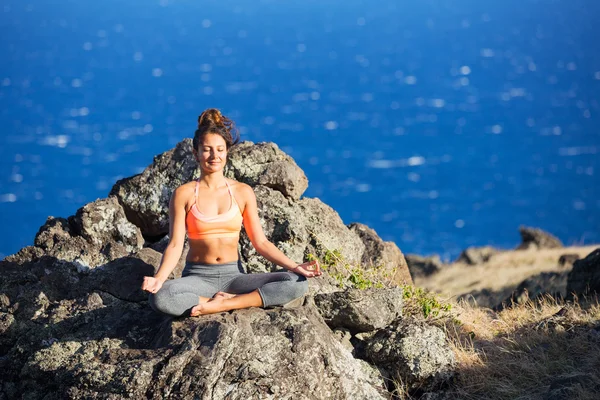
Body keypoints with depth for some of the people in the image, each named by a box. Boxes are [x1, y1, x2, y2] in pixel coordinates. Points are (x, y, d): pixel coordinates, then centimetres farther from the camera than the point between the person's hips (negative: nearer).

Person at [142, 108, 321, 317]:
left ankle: (221, 304, -21)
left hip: (233, 276, 2)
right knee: (159, 297, -37)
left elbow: (260, 242, 5)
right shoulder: (184, 194, -1)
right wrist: (159, 278, -25)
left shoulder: (243, 192, 5)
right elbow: (175, 245, -6)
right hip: (198, 277, -2)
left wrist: (294, 266, -9)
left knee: (297, 283, -22)